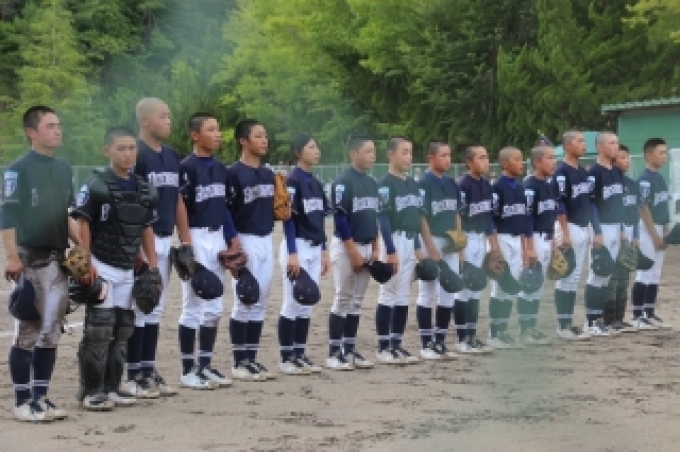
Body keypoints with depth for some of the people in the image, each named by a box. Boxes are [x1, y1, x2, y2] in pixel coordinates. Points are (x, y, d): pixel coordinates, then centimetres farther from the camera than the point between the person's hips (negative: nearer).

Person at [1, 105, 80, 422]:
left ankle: (41, 397, 17)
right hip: (30, 260, -6)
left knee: (51, 333, 9)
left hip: (58, 259, 7)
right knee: (27, 333, -3)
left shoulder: (64, 169, 14)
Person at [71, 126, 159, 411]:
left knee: (123, 329, 10)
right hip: (102, 267, -6)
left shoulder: (144, 189, 9)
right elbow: (83, 226, -11)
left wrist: (153, 266, 10)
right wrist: (87, 268, -17)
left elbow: (146, 229, 15)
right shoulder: (96, 186, -9)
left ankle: (112, 386, 19)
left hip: (128, 270, 6)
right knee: (99, 330, -6)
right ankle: (91, 391, 2)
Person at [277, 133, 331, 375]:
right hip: (297, 247, -8)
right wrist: (292, 254, -20)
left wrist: (324, 252, 15)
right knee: (293, 304, -5)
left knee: (307, 305, 9)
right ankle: (287, 358, 1)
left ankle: (300, 355, 15)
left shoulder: (316, 183, 13)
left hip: (315, 248, 8)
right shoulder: (292, 181, -11)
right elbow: (288, 219, -16)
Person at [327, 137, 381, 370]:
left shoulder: (372, 183, 12)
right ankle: (334, 352, -2)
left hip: (366, 247, 8)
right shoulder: (343, 182, -13)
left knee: (357, 301, 9)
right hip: (346, 247, -8)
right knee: (342, 300, -6)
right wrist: (353, 252, -18)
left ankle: (349, 349, 14)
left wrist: (375, 250, 9)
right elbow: (340, 220, -17)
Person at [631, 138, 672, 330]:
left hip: (659, 230, 9)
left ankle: (650, 314, 16)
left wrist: (665, 233, 14)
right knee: (644, 273, -7)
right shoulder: (645, 179, -14)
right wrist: (655, 235, -20)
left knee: (655, 274, 11)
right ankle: (637, 316, -3)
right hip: (648, 230, -9)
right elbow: (643, 209, -19)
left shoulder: (660, 178, 13)